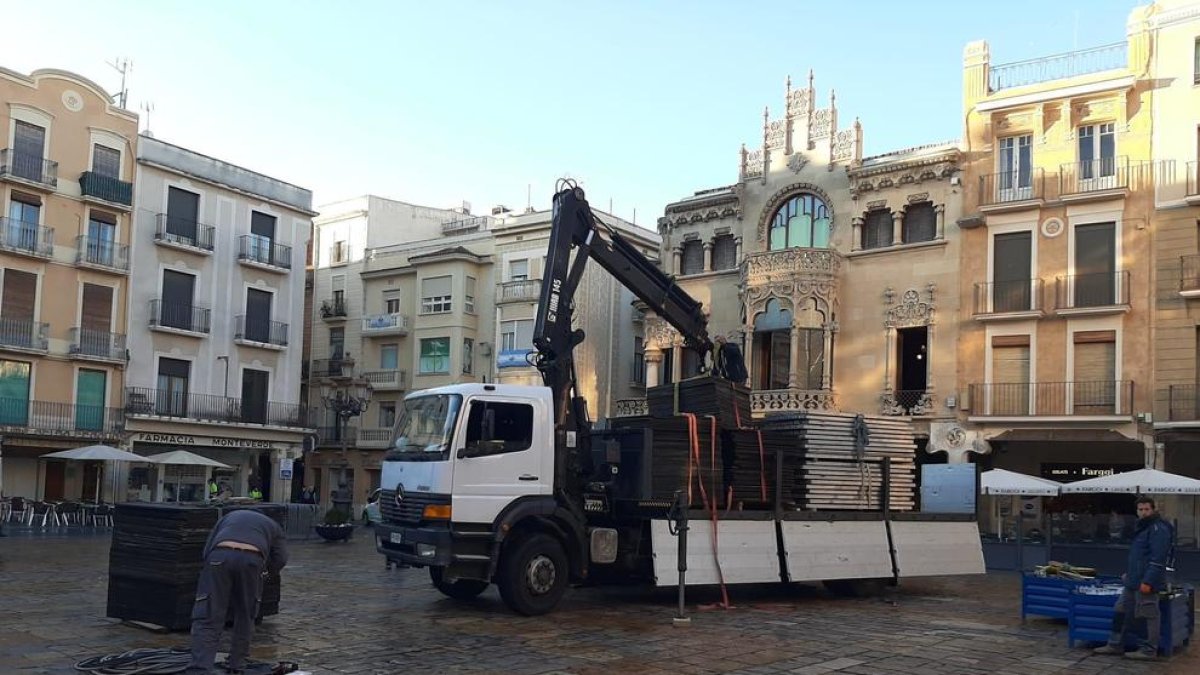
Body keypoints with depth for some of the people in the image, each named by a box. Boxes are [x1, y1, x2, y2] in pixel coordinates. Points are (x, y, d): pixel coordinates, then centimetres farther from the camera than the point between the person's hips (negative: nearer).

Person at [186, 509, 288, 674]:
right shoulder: (273, 526, 34)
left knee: (207, 619, 1)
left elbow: (207, 549, 25)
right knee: (245, 617, 20)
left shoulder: (229, 517, 40)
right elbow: (281, 558, 16)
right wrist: (264, 572, 31)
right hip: (252, 559, 0)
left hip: (220, 556, 0)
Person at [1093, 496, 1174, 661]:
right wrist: (1129, 573, 27)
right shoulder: (1143, 527, 19)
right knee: (1121, 611, 13)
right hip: (1133, 582, 11)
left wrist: (1148, 582, -24)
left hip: (1145, 583, -11)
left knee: (1148, 616, -2)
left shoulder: (1158, 529, -14)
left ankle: (1149, 651, 5)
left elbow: (1157, 559, -21)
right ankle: (1115, 645, 20)